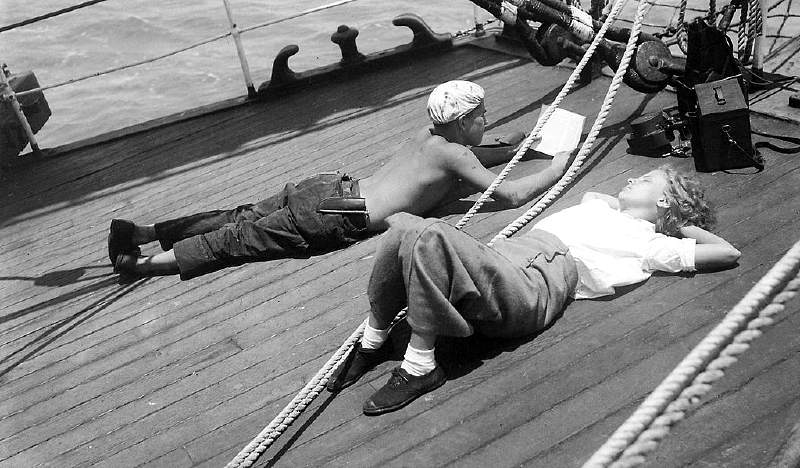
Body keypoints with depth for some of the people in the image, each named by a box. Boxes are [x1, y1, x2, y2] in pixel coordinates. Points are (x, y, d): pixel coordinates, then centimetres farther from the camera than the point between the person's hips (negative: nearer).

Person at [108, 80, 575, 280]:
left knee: (244, 218, 7)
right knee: (248, 238, -8)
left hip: (332, 188, 7)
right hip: (337, 215, -7)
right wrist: (559, 166, 6)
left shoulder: (432, 134, 18)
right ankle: (143, 263, -8)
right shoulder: (453, 154, -6)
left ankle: (142, 231, 7)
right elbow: (512, 195, -8)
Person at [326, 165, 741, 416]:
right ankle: (373, 341, -4)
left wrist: (683, 224, 25)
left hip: (531, 288, -7)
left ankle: (419, 366, -22)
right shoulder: (603, 209, 35)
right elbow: (590, 192, 59)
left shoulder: (650, 243, 16)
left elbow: (728, 252, 15)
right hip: (504, 256, 7)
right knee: (403, 228, -16)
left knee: (430, 237, -31)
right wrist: (622, 202, 44)